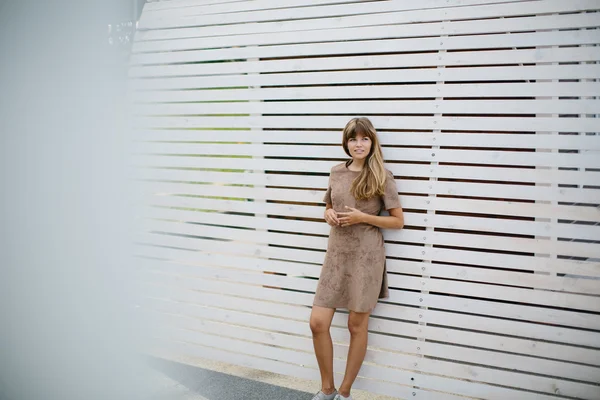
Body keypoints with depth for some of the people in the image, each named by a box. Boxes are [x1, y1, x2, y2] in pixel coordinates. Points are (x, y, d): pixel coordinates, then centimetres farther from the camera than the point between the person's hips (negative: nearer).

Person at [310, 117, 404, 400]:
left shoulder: (382, 177, -5)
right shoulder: (336, 172, 8)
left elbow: (398, 221, -3)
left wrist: (362, 217, -15)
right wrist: (329, 214, -3)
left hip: (366, 256, -4)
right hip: (336, 254, 4)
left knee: (357, 325, 7)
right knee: (318, 323, 0)